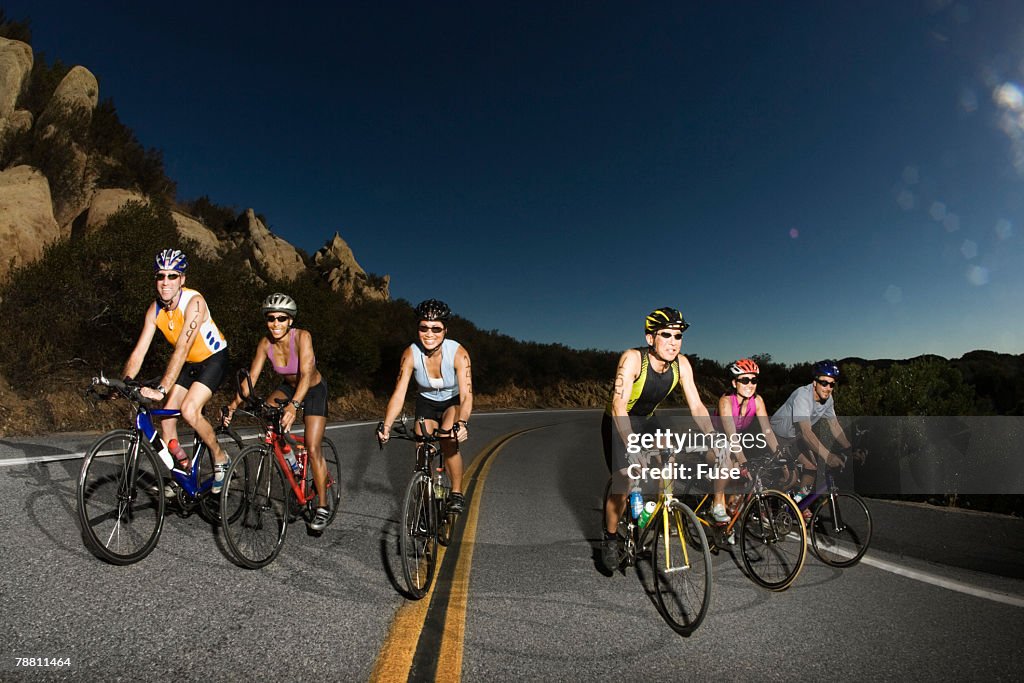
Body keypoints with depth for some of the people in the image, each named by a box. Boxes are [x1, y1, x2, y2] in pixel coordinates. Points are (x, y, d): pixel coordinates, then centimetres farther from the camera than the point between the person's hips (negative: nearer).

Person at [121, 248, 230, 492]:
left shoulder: (194, 301, -27)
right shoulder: (154, 310, -8)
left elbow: (182, 349, -36)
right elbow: (139, 352, -10)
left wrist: (161, 389, -43)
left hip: (213, 359, -7)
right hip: (188, 364, 7)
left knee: (189, 411, -22)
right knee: (166, 416, 0)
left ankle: (220, 458, 0)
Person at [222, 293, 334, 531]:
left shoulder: (302, 337, -29)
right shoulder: (265, 343, -16)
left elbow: (306, 374, -40)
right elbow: (251, 378, -17)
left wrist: (294, 405, -54)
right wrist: (233, 405, -30)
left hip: (313, 390, -5)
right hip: (288, 388, 5)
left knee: (313, 449, -12)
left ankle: (323, 507, 1)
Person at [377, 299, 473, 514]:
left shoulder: (457, 353, -30)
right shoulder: (411, 354, -25)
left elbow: (466, 395, -36)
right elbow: (399, 394, -27)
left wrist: (462, 423, -54)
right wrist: (386, 427, -41)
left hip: (453, 402, -2)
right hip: (426, 403, 2)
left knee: (448, 441, -28)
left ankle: (457, 493, -8)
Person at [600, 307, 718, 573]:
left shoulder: (681, 364, -17)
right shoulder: (632, 358, -32)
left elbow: (696, 405, -14)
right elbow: (619, 407, -40)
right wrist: (632, 447, -52)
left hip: (647, 422, 5)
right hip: (618, 424, -5)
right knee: (622, 485, -15)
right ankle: (610, 539, 10)